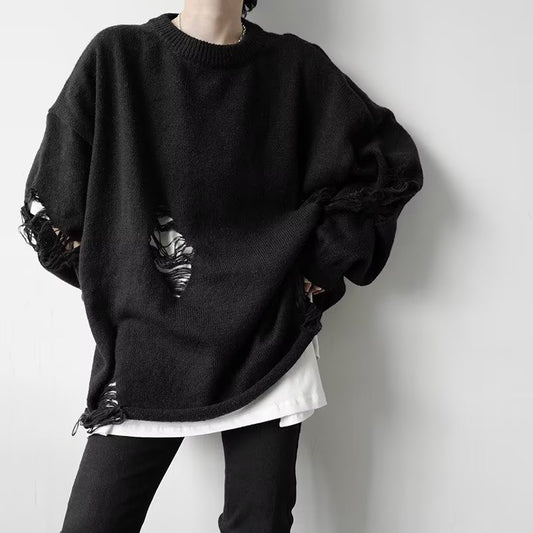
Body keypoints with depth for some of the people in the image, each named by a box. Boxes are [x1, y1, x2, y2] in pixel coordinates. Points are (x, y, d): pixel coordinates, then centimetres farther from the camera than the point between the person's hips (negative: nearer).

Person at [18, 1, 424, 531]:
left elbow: (393, 161, 8)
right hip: (145, 346, 0)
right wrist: (119, 282, 0)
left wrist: (320, 269, 1)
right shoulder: (116, 56, 2)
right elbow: (50, 209, 4)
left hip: (266, 345, 1)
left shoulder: (297, 67, 4)